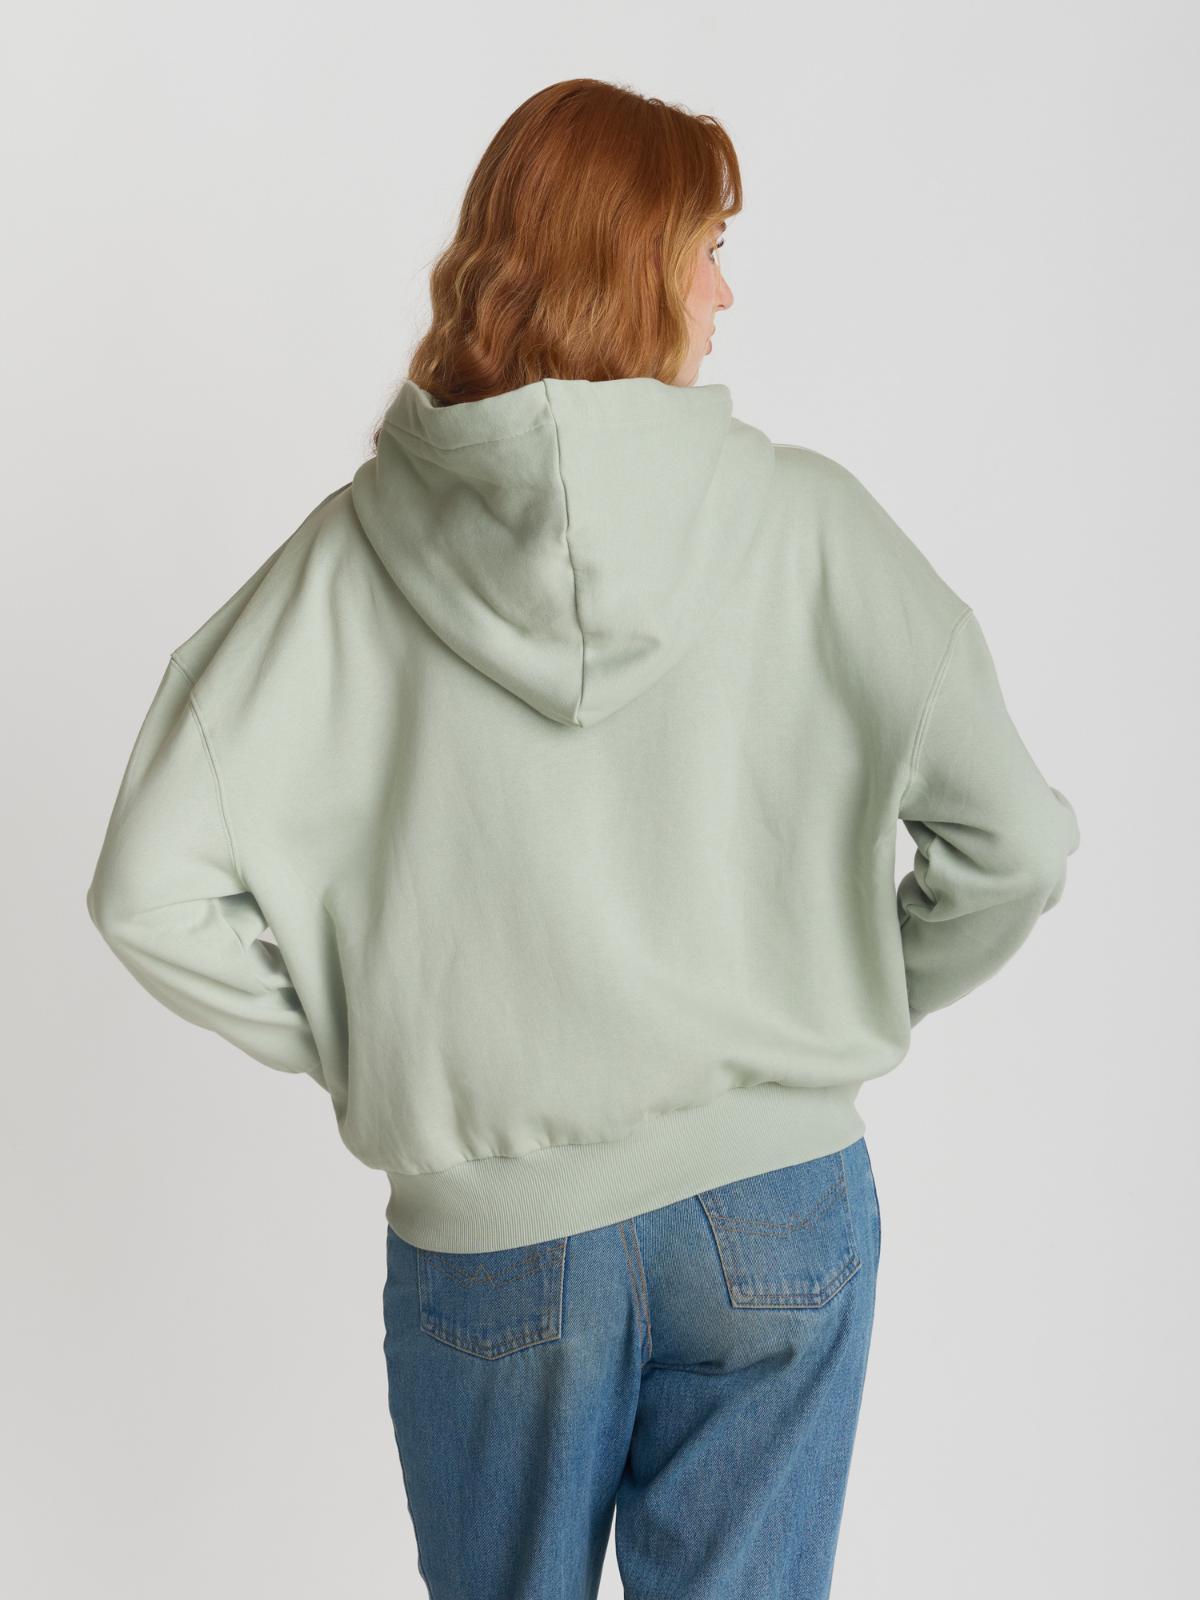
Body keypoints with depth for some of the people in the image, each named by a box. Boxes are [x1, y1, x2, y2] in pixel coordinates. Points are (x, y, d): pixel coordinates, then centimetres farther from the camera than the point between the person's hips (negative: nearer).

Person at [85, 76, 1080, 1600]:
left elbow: (152, 887, -11)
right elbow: (1012, 841, -10)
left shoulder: (355, 552, -8)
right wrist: (860, 1003, 6)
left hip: (488, 1236, 1)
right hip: (775, 1205, 0)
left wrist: (360, 1047, 1)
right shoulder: (802, 520, -10)